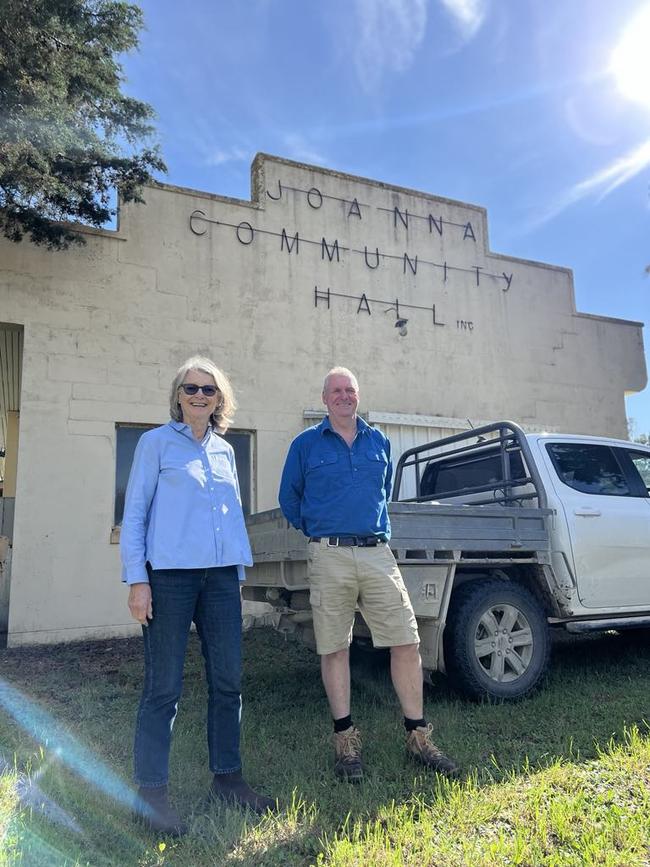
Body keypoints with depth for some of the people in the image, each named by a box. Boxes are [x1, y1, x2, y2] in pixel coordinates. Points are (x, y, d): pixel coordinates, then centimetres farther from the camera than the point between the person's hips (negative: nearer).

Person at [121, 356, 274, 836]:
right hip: (169, 576, -5)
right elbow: (134, 514, -2)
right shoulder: (157, 442, 1)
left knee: (228, 680, 10)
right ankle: (151, 793, 15)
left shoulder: (225, 451, 15)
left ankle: (228, 777, 26)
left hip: (221, 576, 5)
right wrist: (137, 580, -9)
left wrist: (240, 575, 16)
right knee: (164, 687, 0)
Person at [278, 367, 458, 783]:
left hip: (378, 553, 2)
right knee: (334, 649, 5)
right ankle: (346, 741, 20)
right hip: (330, 558, -2)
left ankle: (418, 736, 15)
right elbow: (289, 500, 14)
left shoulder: (379, 442, 13)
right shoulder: (305, 444, 4)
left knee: (407, 643, 0)